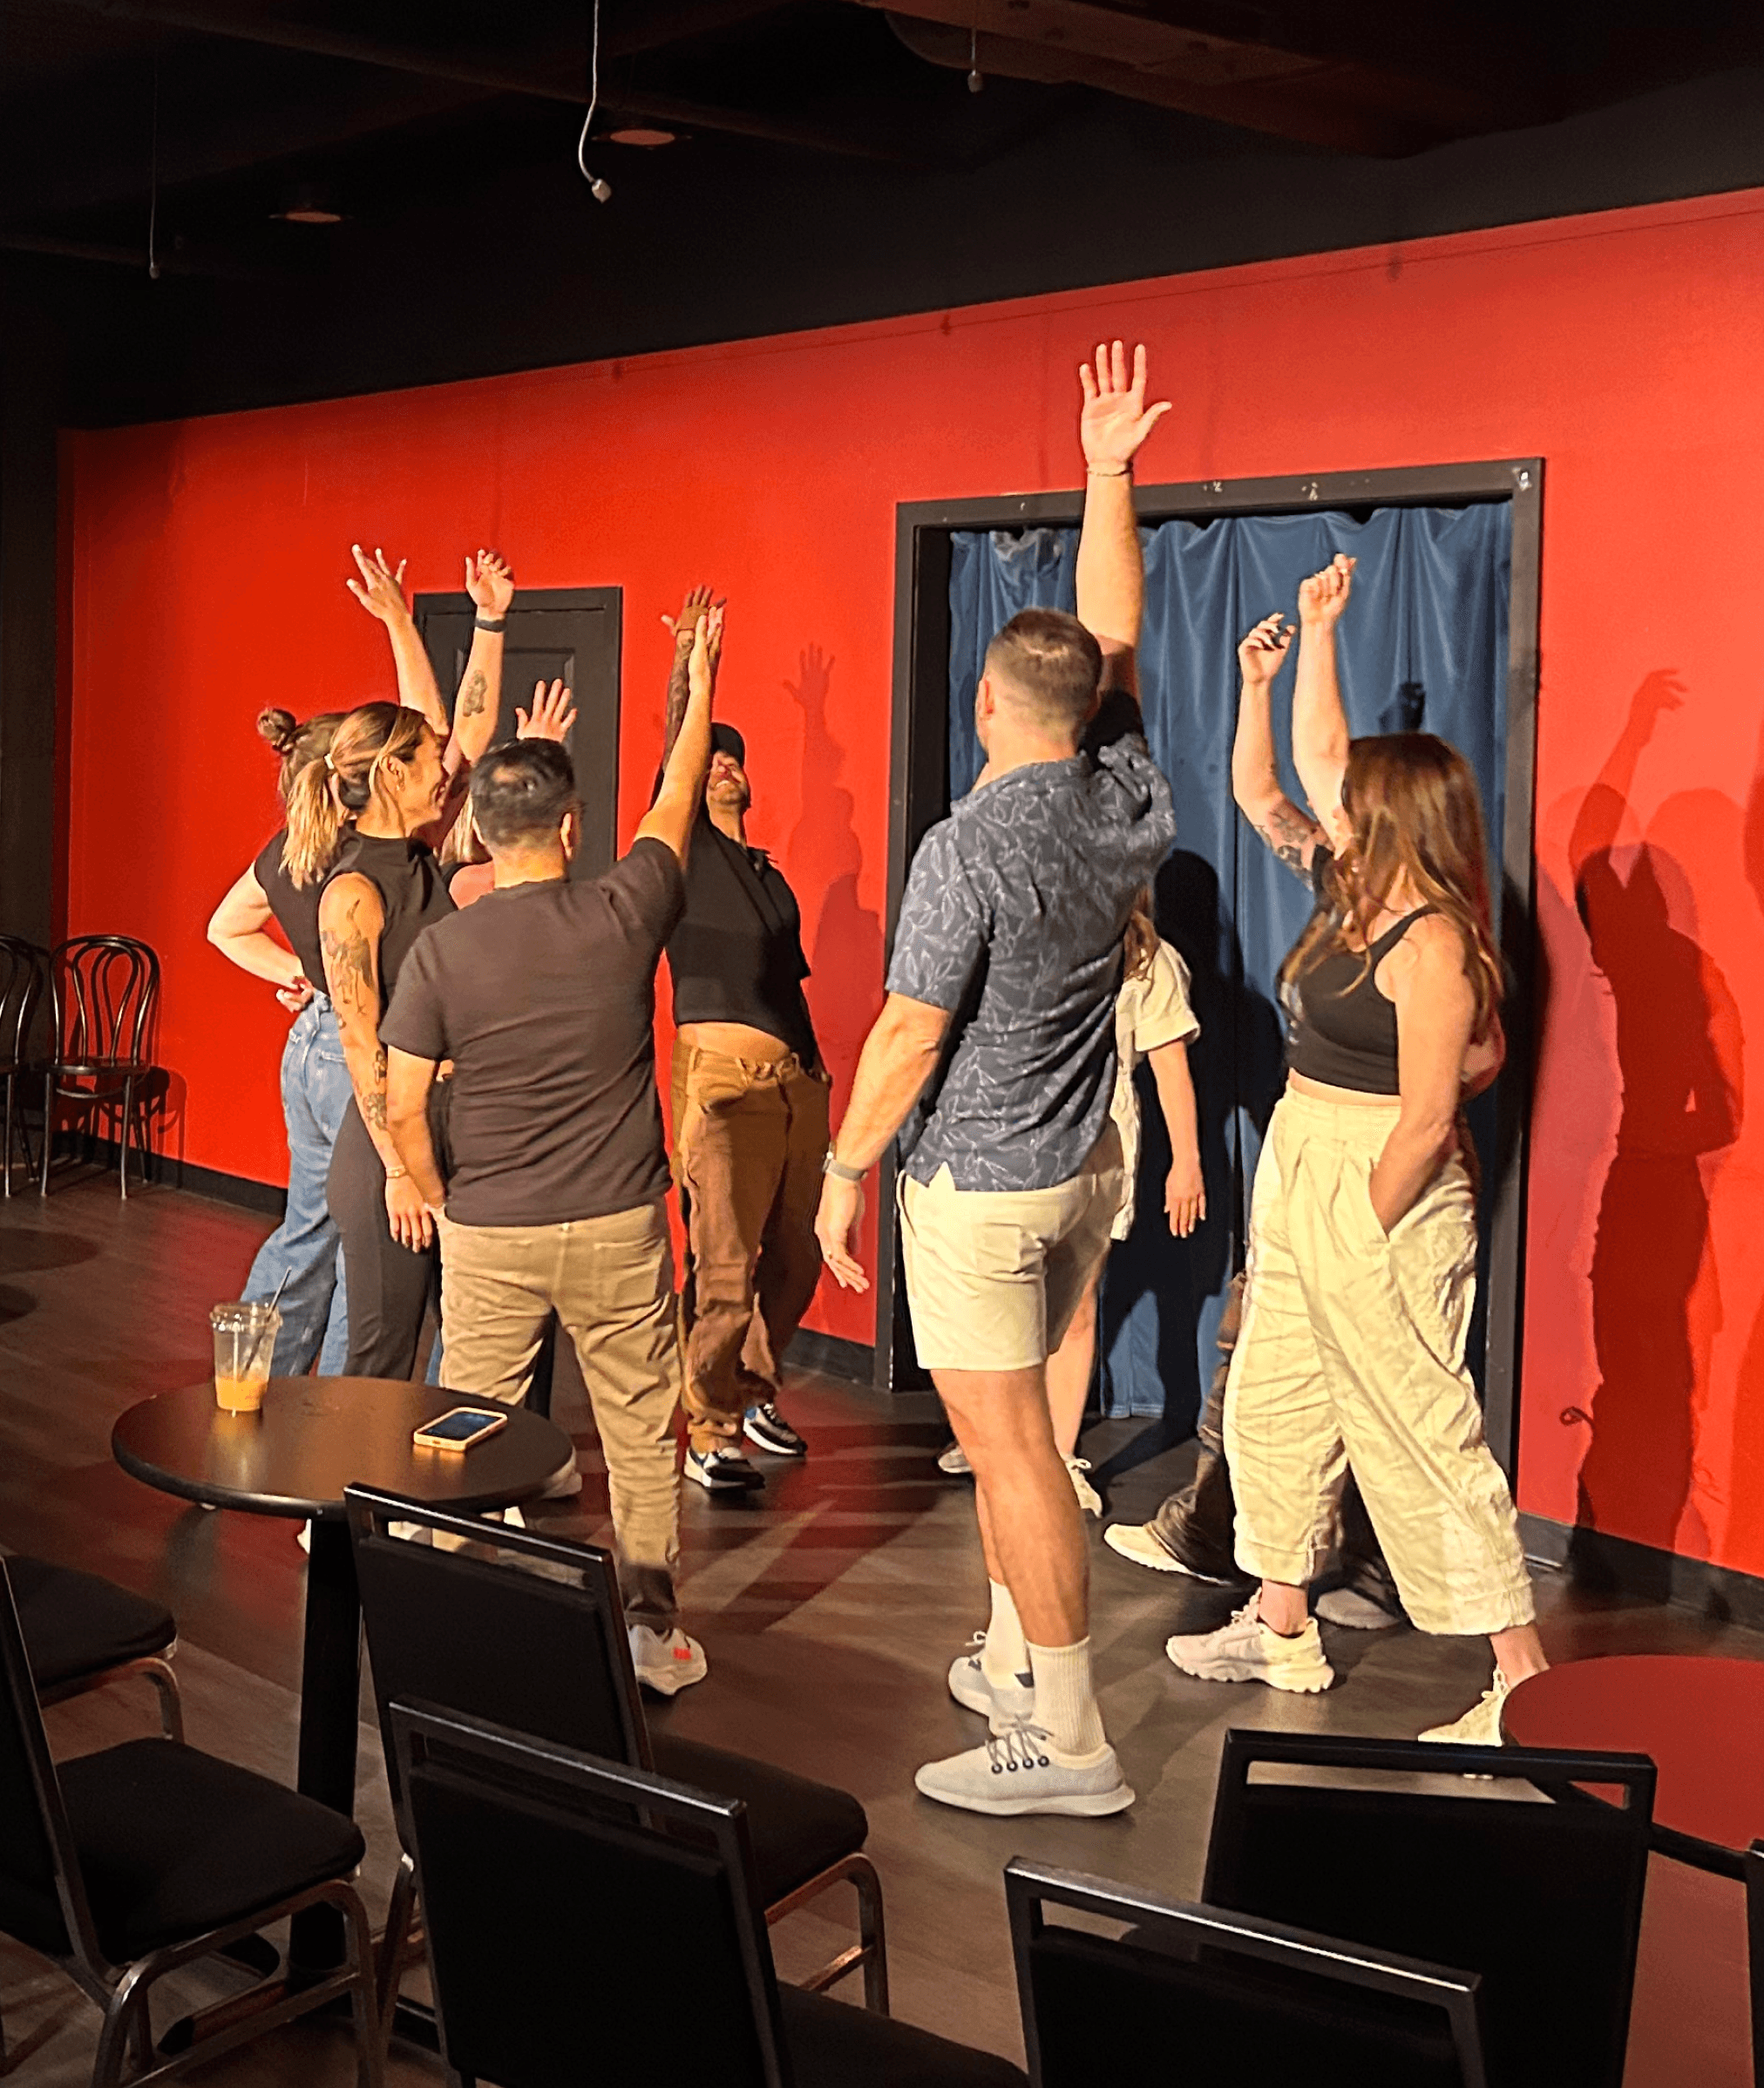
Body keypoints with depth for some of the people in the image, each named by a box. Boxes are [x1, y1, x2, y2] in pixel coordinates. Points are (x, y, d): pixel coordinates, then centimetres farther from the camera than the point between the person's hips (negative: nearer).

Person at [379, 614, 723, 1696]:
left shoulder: (442, 950, -9)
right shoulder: (624, 915, -9)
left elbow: (402, 1106, -6)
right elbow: (677, 800, 8)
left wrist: (435, 1198, 11)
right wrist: (698, 682, 22)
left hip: (488, 1234, 0)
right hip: (619, 1227, 0)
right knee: (642, 1431, 12)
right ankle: (651, 1627, 18)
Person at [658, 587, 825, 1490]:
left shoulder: (768, 874, 23)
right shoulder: (685, 848, 6)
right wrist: (688, 663, -10)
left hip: (797, 1073, 7)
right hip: (722, 1067, -7)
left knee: (795, 1255, 8)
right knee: (724, 1264, -9)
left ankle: (753, 1390, 27)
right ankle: (707, 1430, 2)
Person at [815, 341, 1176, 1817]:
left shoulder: (972, 846, -21)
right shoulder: (1132, 802, -1)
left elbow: (909, 1036, -18)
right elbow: (1115, 638, 13)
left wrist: (846, 1170, -6)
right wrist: (1112, 477, 14)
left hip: (978, 1184, -8)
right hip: (1089, 1167, 8)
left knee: (1009, 1446, -3)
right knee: (1014, 1429, 20)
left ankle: (1068, 1743, 2)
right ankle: (1016, 1667, 30)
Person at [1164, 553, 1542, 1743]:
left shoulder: (1430, 941, -19)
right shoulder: (1353, 893, 6)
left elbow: (1427, 1120, -21)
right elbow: (1270, 791, 18)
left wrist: (1360, 1235, -18)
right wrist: (1306, 647, 18)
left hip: (1382, 1198, -9)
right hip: (1299, 1178, 9)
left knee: (1423, 1432, -5)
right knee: (1274, 1409, 15)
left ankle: (1524, 1680, 4)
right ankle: (1282, 1631, 28)